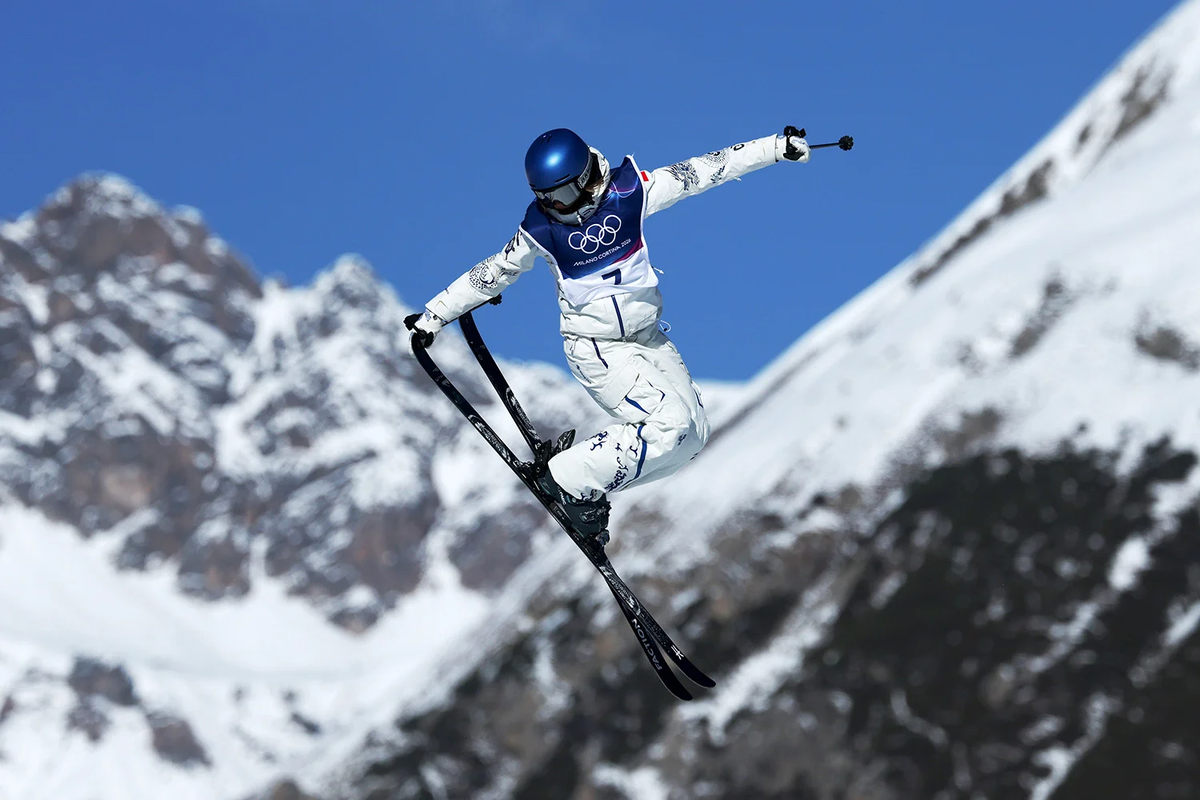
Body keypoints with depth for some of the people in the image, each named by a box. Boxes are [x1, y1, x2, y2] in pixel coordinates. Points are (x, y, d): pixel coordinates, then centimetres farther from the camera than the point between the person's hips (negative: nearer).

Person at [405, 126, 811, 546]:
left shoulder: (628, 192, -12)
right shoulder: (541, 230, -13)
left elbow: (702, 171, -7)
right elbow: (494, 273, 1)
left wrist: (778, 147, -7)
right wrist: (434, 316, 5)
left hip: (648, 336, 5)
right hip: (595, 348, -5)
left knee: (693, 433, 2)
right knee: (671, 424, -22)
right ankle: (568, 477, -11)